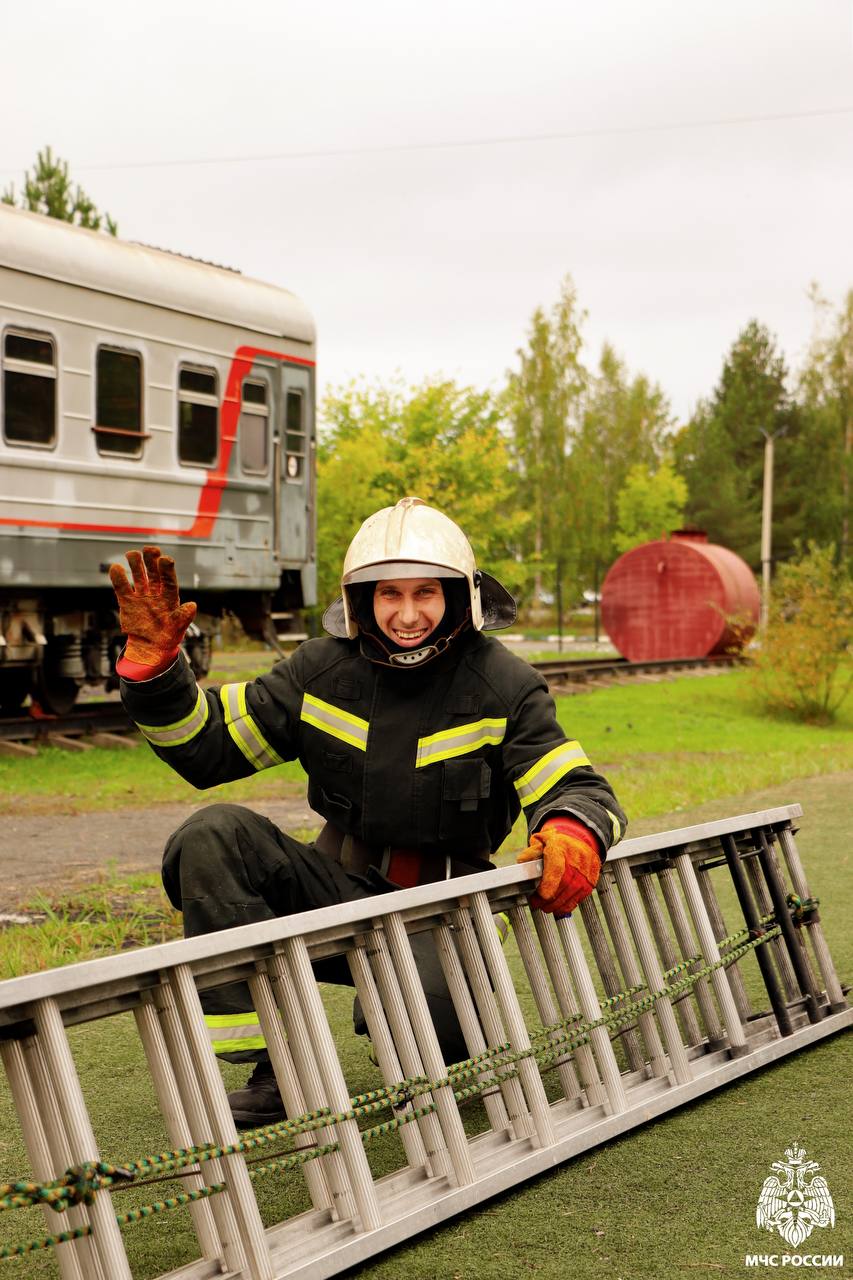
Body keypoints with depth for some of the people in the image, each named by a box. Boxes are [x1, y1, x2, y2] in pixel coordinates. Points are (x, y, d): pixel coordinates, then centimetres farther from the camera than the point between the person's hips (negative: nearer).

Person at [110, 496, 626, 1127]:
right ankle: (277, 1067, -21)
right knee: (213, 834, -22)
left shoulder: (503, 687, -7)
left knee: (432, 1011, -38)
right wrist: (154, 662, -15)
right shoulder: (324, 670, -1)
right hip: (341, 891, 4)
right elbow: (205, 746, 3)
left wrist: (572, 835, -37)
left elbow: (582, 790, -11)